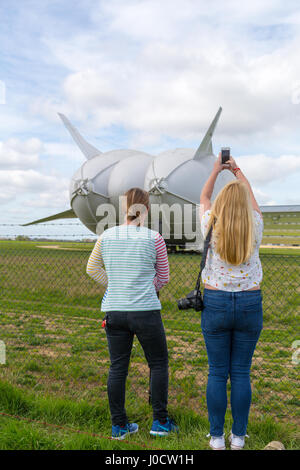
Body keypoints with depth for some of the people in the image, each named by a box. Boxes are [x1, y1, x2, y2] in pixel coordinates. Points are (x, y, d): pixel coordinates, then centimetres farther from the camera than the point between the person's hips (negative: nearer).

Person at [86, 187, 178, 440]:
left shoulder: (106, 236, 2)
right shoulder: (154, 238, -8)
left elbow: (92, 269, 14)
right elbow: (163, 277, 3)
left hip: (114, 311, 4)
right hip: (146, 311, -3)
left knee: (117, 368, 12)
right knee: (158, 364, 14)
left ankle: (119, 425, 22)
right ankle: (160, 421, 21)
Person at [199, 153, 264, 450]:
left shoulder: (212, 227, -7)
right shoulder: (255, 227, -4)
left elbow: (203, 199, 14)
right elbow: (250, 198, 17)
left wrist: (216, 170, 28)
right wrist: (237, 171, 30)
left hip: (215, 304, -1)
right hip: (250, 305, 1)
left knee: (217, 373, 7)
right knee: (241, 373, 9)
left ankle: (217, 438, 17)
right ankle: (238, 437, 20)